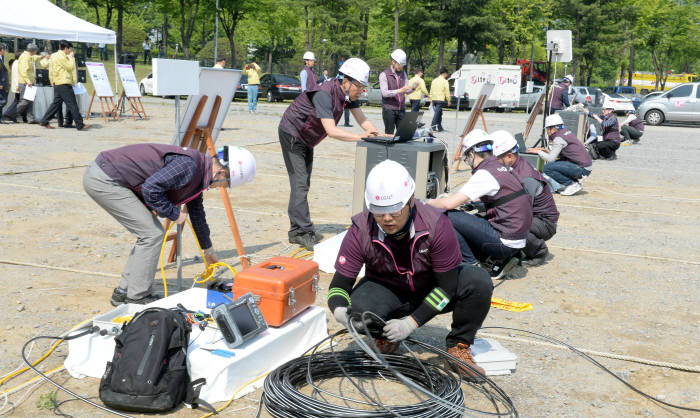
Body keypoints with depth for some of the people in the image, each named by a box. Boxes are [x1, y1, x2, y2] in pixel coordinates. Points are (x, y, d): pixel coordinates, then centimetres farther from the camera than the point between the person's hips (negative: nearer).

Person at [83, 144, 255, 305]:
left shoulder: (197, 174, 12)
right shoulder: (189, 164, -20)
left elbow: (197, 213, 27)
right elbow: (151, 188, -27)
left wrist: (208, 250, 37)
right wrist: (173, 213, -11)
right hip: (103, 179, -10)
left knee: (150, 233, 13)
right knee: (152, 234, -7)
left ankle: (123, 293, 19)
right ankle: (136, 297, 2)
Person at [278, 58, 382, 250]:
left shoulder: (349, 94, -7)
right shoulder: (324, 94, -32)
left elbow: (362, 119, -7)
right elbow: (331, 130, -41)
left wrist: (378, 135, -23)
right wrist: (359, 137, -46)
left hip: (307, 139, 9)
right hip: (291, 134, -9)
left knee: (304, 183, 10)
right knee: (300, 183, -14)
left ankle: (296, 230, 16)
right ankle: (304, 232, -16)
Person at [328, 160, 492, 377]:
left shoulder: (436, 224, -28)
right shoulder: (360, 231, -23)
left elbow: (447, 285, -24)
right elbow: (340, 284, -17)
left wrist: (411, 323, -32)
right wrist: (339, 311, -41)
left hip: (431, 292, 0)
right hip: (388, 292, 1)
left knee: (478, 280, -28)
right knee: (359, 306, -34)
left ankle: (458, 346, -4)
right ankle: (385, 336, 4)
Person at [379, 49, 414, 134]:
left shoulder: (403, 74, 12)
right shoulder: (384, 74, -5)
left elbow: (407, 91, 10)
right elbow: (384, 93, -15)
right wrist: (400, 90, -26)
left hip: (401, 109, 5)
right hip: (389, 109, -5)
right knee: (389, 133, -4)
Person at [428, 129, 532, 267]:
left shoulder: (485, 174, -15)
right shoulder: (504, 169, 12)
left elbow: (449, 204, -18)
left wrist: (430, 202, 2)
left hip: (505, 244, -9)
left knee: (447, 216, -10)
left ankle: (471, 264, -1)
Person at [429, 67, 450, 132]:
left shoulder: (434, 80, 14)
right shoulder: (445, 81, -6)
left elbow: (431, 91, 17)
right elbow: (447, 92, -8)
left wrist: (431, 99, 21)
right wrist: (448, 101, -1)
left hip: (434, 99, 7)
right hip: (441, 100, -7)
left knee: (439, 113, 16)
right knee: (437, 113, -9)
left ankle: (439, 127, 19)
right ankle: (433, 126, -17)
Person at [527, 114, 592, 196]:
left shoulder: (559, 138, -14)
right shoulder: (566, 132, 12)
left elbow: (550, 159, -17)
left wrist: (538, 151, -3)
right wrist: (549, 151, 14)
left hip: (582, 169, -9)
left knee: (548, 168, -15)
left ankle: (573, 184, -7)